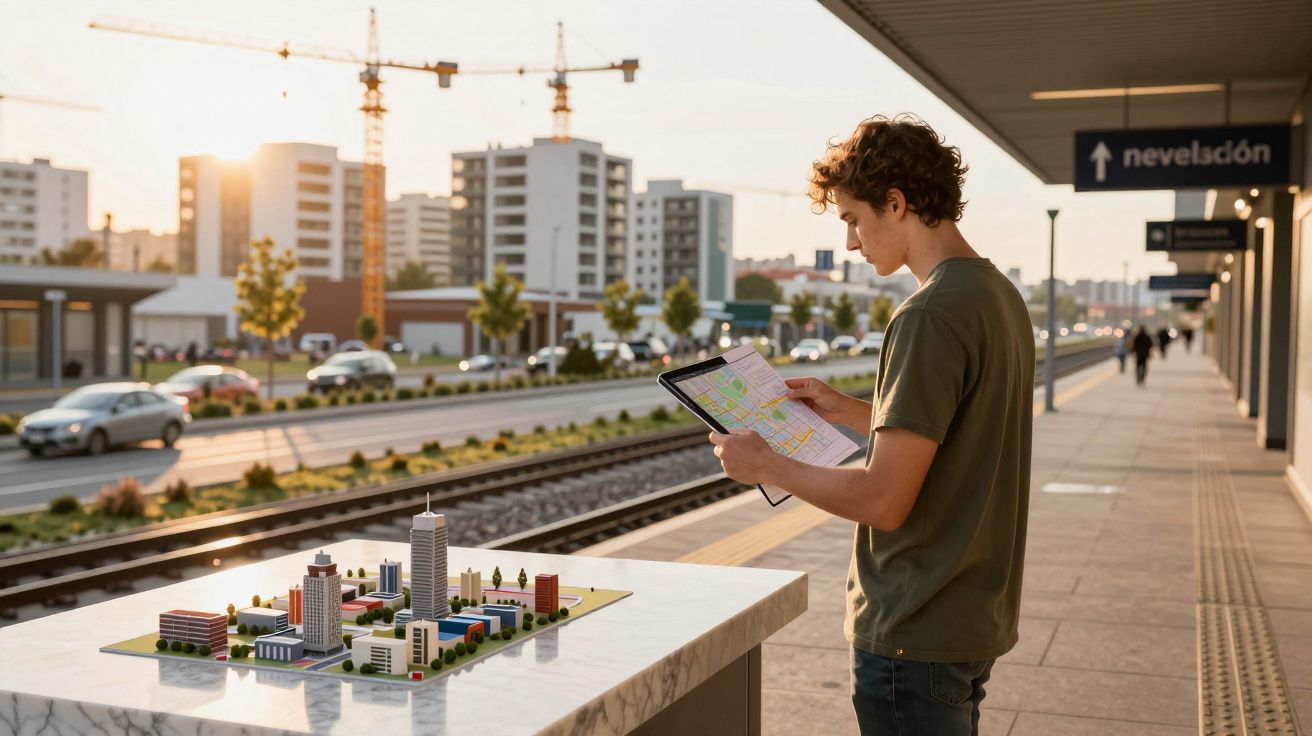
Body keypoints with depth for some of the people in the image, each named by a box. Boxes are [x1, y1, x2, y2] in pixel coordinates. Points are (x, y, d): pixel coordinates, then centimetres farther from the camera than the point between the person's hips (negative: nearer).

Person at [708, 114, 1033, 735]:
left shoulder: (930, 316, -22)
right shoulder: (1001, 296, 9)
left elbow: (883, 499, -24)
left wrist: (766, 465, -12)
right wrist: (849, 411, 16)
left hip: (915, 636, -9)